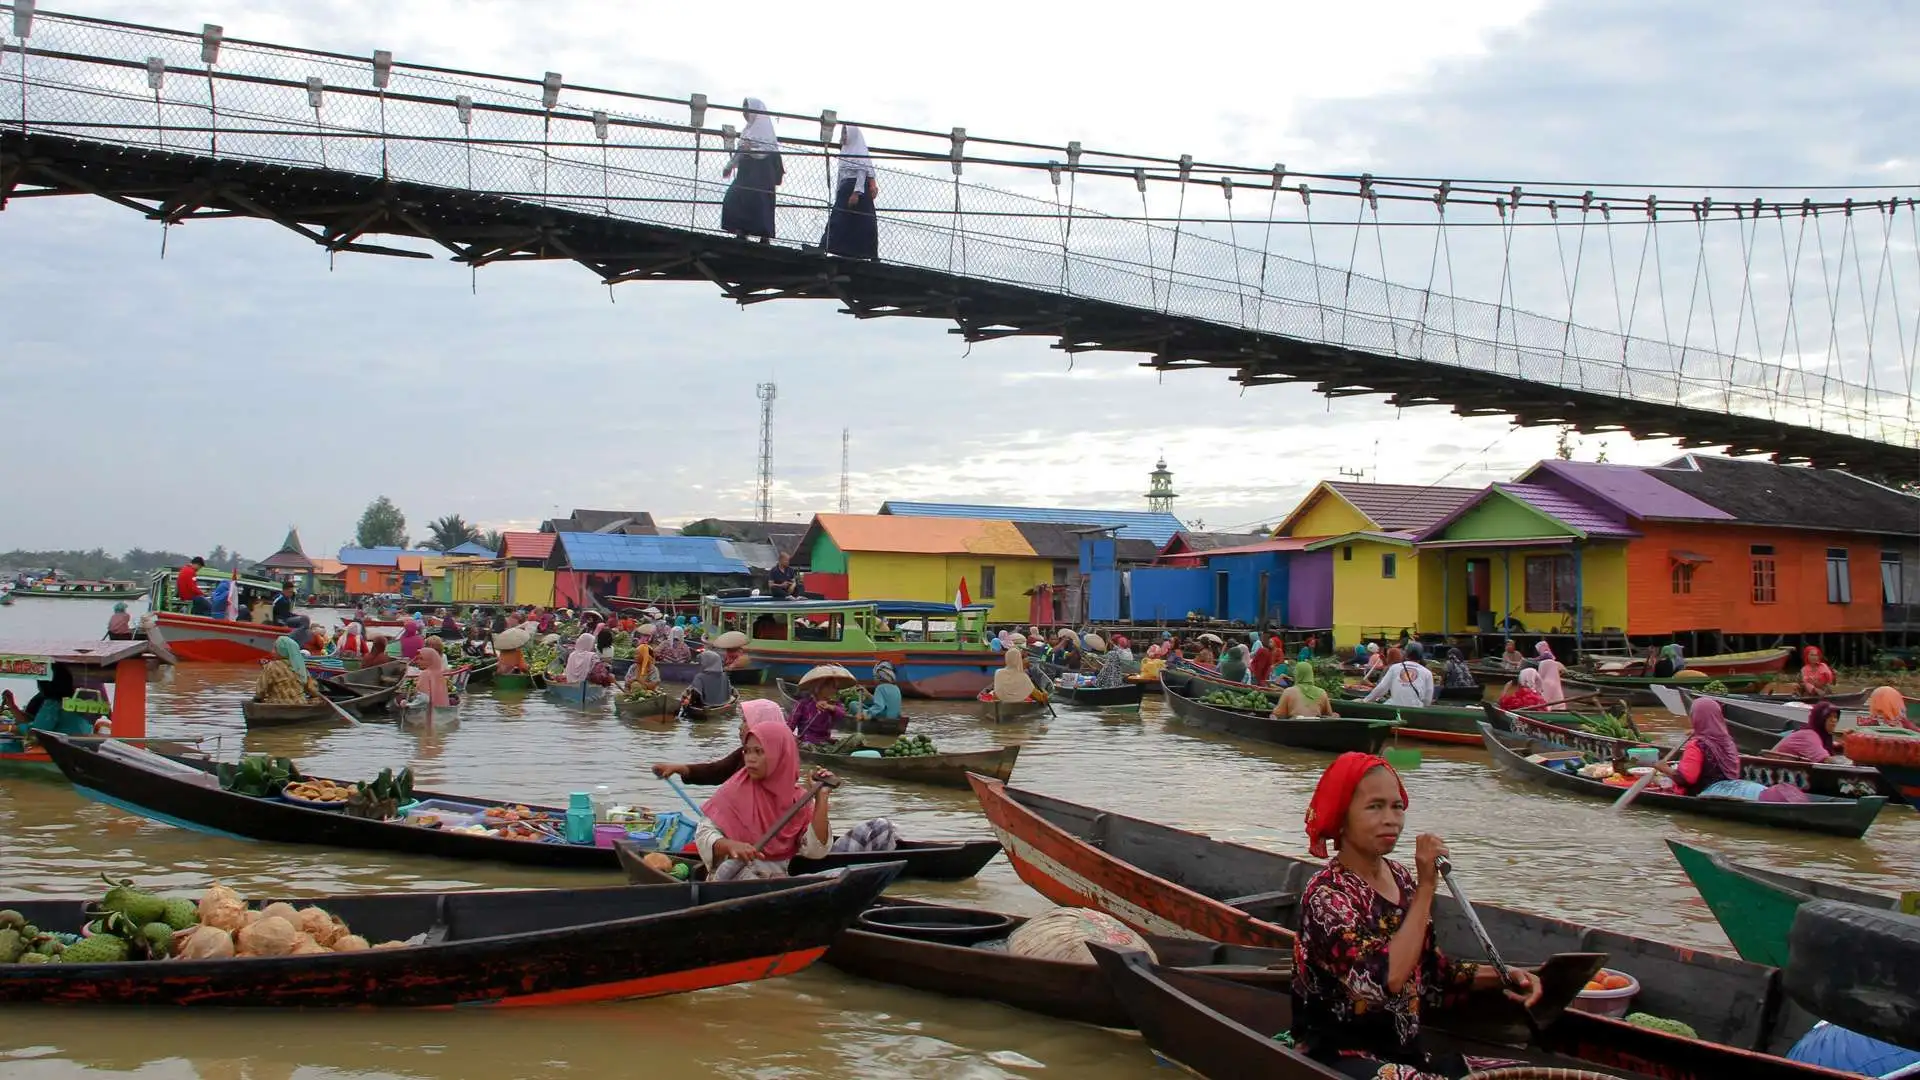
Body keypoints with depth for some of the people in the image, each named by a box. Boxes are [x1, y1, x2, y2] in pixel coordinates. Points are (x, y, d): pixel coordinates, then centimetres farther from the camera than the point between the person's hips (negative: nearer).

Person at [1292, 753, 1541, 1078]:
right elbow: (1385, 981, -28)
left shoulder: (1402, 880, 8)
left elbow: (1430, 974, 18)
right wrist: (1426, 888, -22)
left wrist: (1499, 976, 1)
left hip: (1405, 1051, 8)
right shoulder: (1326, 895, -15)